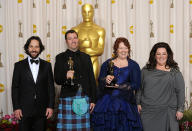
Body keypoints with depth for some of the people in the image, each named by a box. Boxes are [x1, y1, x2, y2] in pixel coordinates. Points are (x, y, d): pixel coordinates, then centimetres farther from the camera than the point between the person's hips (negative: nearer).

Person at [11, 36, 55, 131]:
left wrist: (51, 106, 0)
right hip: (24, 110, -1)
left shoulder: (46, 65, 7)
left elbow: (51, 87, 6)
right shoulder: (19, 65, 4)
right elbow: (15, 87, 3)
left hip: (42, 110, 1)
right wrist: (16, 108, -4)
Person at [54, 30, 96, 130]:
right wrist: (65, 76, -21)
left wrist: (93, 99, 8)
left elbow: (92, 80, 14)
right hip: (68, 98, -2)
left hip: (84, 99, 2)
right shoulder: (60, 58, 6)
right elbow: (57, 80, 0)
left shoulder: (86, 57, 15)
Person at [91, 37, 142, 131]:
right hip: (107, 101, 1)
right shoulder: (107, 64, 12)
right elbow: (100, 81, 7)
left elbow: (136, 85, 0)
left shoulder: (133, 65, 8)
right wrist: (105, 80, -15)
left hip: (125, 102, -1)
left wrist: (121, 86, -13)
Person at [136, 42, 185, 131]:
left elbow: (180, 92, 2)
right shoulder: (146, 70, 10)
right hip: (148, 112, 2)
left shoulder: (174, 72, 4)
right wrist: (138, 103, 7)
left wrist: (180, 109, -3)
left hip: (167, 113, -2)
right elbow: (139, 88, 14)